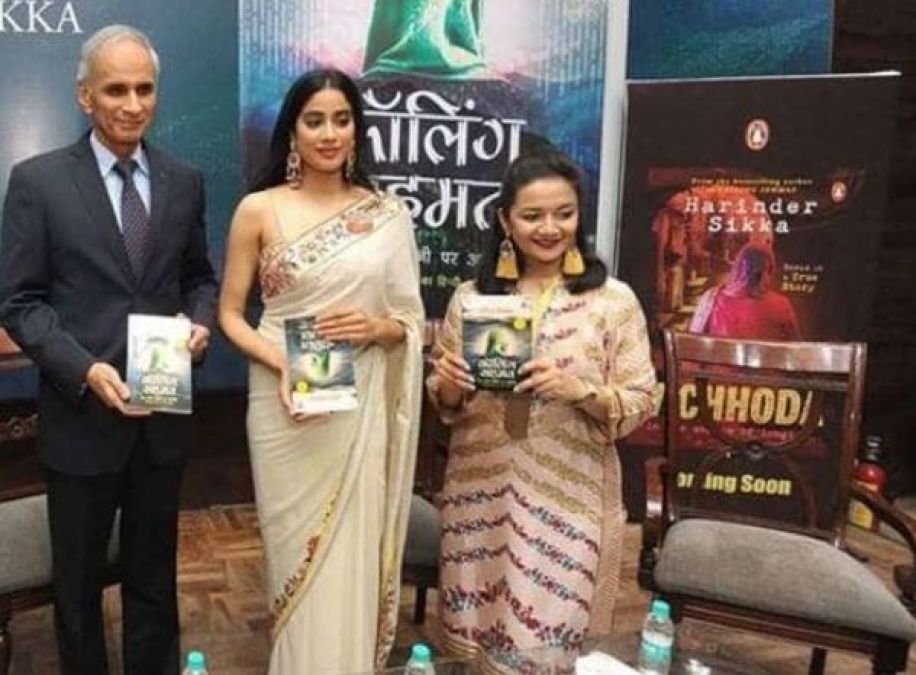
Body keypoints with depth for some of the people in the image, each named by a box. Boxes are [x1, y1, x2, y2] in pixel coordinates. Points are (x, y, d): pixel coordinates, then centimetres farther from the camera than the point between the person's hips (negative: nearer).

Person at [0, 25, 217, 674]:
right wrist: (86, 370, -21)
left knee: (155, 575, 19)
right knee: (79, 581, 17)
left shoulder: (185, 181, 3)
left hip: (163, 414, 3)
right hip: (81, 415, -2)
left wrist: (200, 321, -10)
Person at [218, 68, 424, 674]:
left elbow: (413, 319, 7)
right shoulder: (259, 210, -1)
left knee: (352, 555, 7)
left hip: (363, 408, 1)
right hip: (286, 406, -1)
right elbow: (230, 313, 2)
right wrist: (281, 364, -15)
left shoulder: (389, 214, 2)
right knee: (298, 551, 8)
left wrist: (375, 327, -15)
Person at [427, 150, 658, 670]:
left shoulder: (613, 299, -5)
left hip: (569, 498, -2)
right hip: (482, 493, 3)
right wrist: (449, 387, -14)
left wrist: (580, 390, -22)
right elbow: (444, 404, 8)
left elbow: (642, 402, -5)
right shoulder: (471, 297, 3)